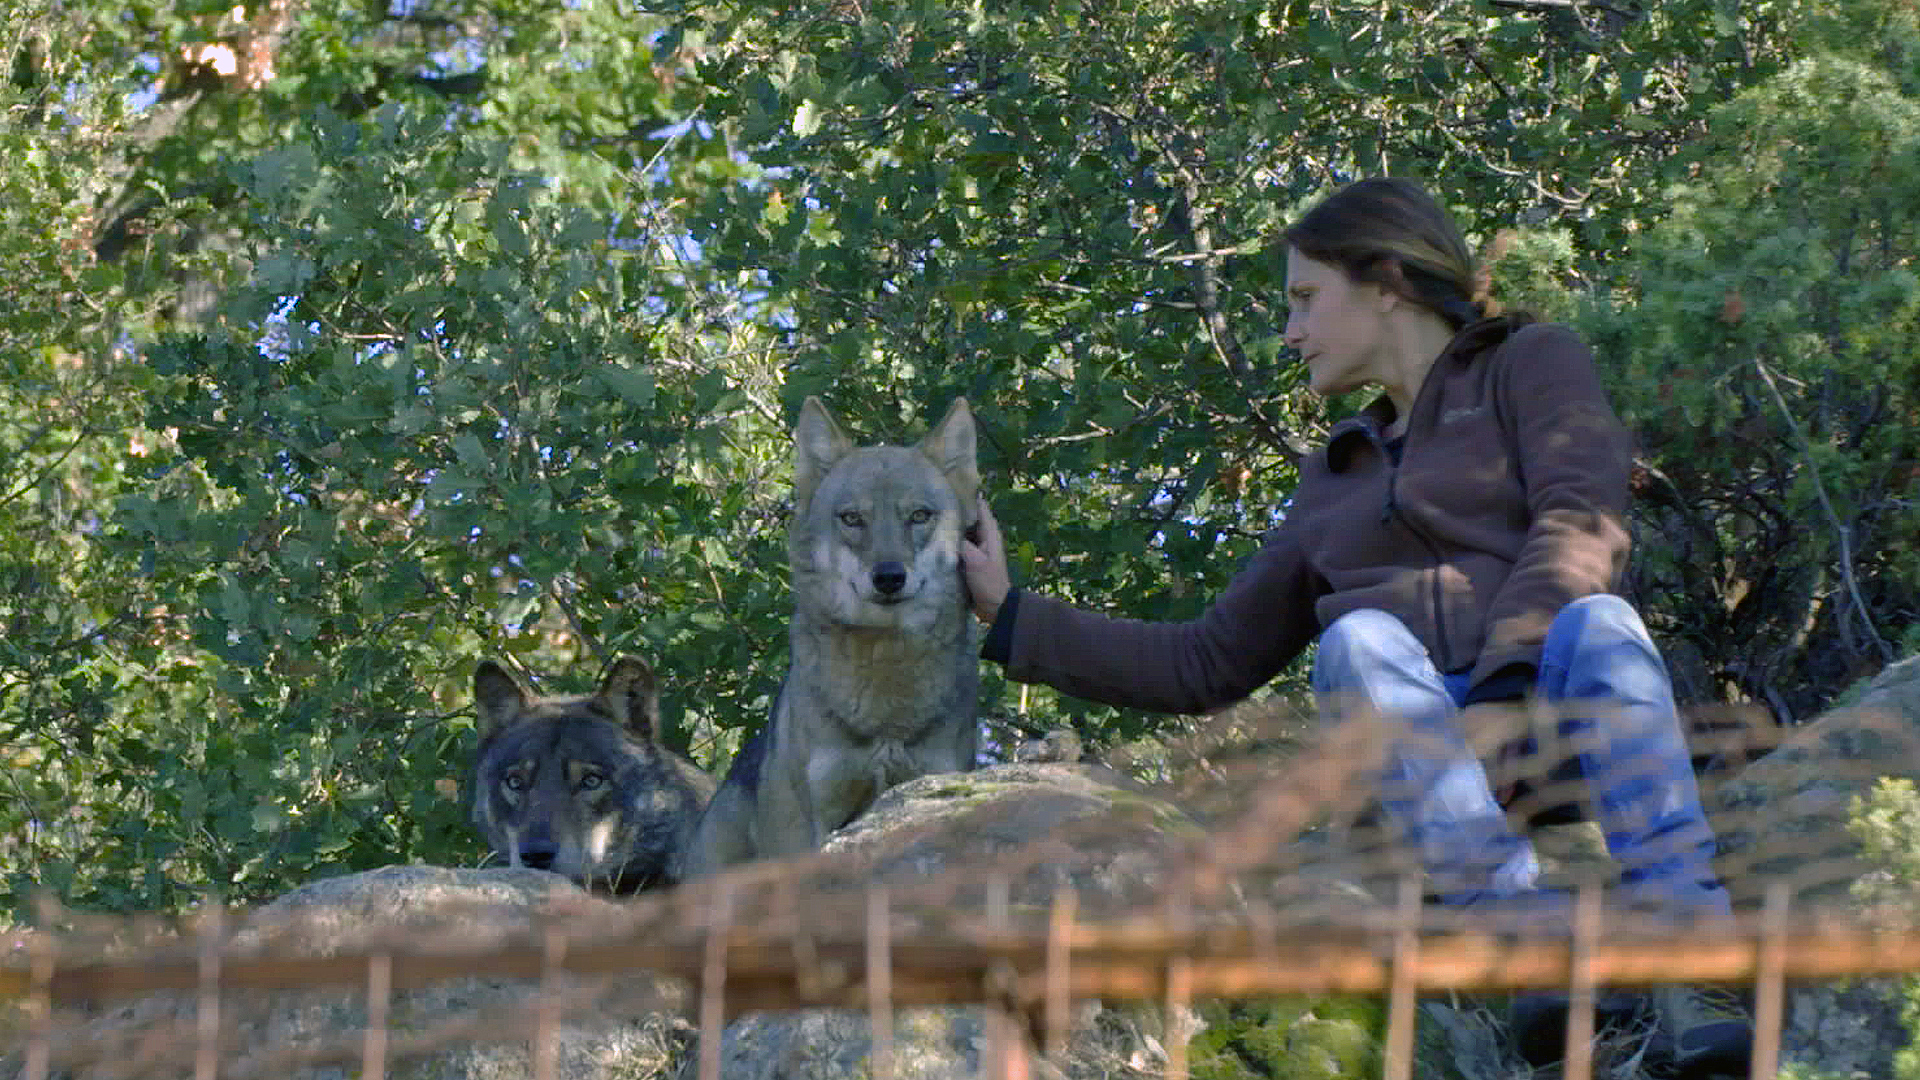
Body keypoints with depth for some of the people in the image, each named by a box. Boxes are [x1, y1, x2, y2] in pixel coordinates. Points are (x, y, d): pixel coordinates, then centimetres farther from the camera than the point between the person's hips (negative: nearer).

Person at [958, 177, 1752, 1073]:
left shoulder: (1532, 363, 16)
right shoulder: (1338, 479, 32)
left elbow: (1580, 521, -4)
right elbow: (1204, 665, 32)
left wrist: (1501, 687, -22)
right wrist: (1011, 616, 31)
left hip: (1547, 700, -3)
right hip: (1411, 737, 3)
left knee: (1595, 624, -36)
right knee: (1359, 641, -30)